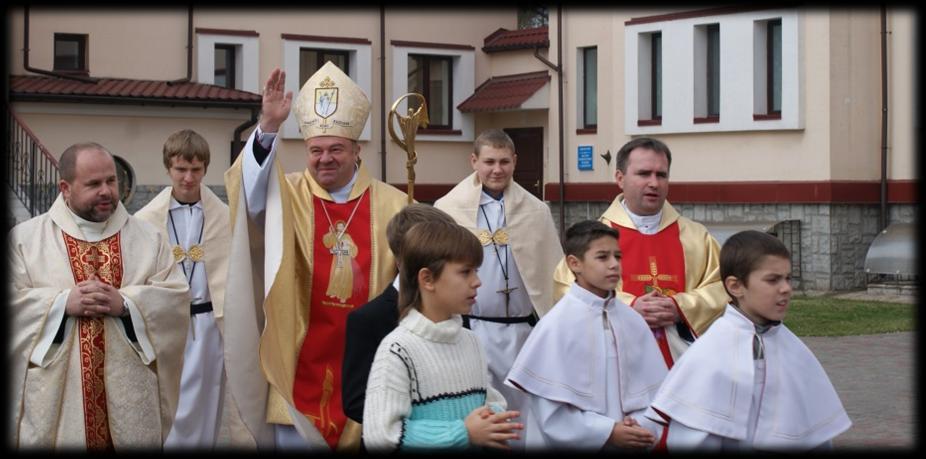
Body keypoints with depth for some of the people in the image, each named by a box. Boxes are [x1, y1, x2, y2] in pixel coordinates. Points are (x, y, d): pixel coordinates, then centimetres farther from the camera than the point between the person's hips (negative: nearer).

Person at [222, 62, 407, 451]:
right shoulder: (288, 196, 1)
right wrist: (267, 129, -33)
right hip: (301, 361, 0)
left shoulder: (391, 204, 3)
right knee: (295, 436, 5)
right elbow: (251, 192, -20)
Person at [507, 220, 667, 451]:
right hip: (574, 444, -4)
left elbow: (653, 388, 4)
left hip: (629, 443, 4)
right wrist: (609, 432, -17)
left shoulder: (633, 322, 0)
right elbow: (550, 409, -14)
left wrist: (642, 428, -13)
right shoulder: (556, 325, -12)